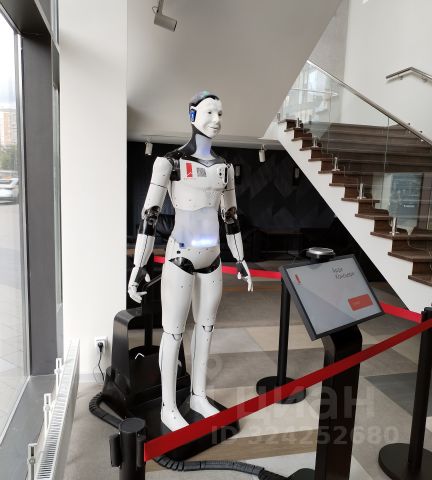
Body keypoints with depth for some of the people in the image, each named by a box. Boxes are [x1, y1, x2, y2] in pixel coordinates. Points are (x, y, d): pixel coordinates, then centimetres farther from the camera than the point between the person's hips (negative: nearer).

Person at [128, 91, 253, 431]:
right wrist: (139, 266, -14)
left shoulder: (224, 166, 9)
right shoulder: (169, 161, -10)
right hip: (180, 260, -7)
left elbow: (231, 215, 15)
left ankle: (199, 396, 38)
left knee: (206, 328, 16)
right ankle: (169, 407, 28)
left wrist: (240, 260, 17)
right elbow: (149, 214, -12)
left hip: (211, 260, 7)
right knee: (174, 334, 6)